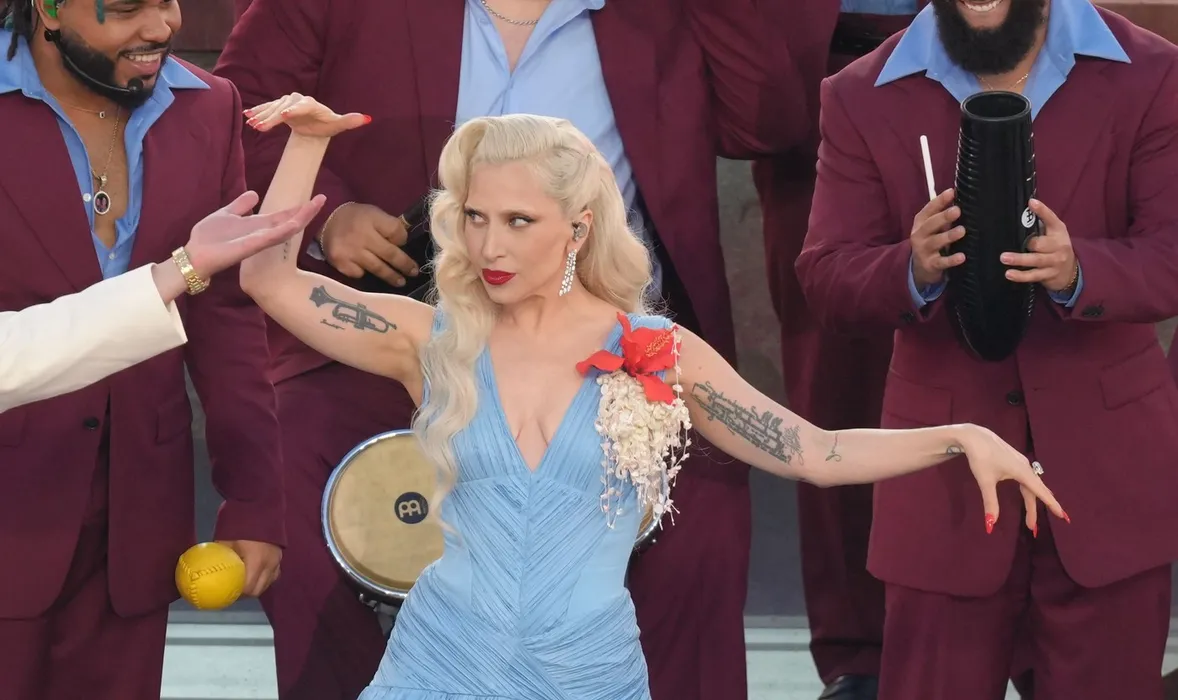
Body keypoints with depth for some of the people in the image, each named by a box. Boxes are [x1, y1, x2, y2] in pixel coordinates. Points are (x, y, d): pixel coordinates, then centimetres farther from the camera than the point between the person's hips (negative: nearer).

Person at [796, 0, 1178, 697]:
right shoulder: (862, 99, 0)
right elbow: (826, 280, -4)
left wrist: (1078, 272, -31)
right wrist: (913, 270, -26)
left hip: (1108, 466, 0)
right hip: (945, 479, 0)